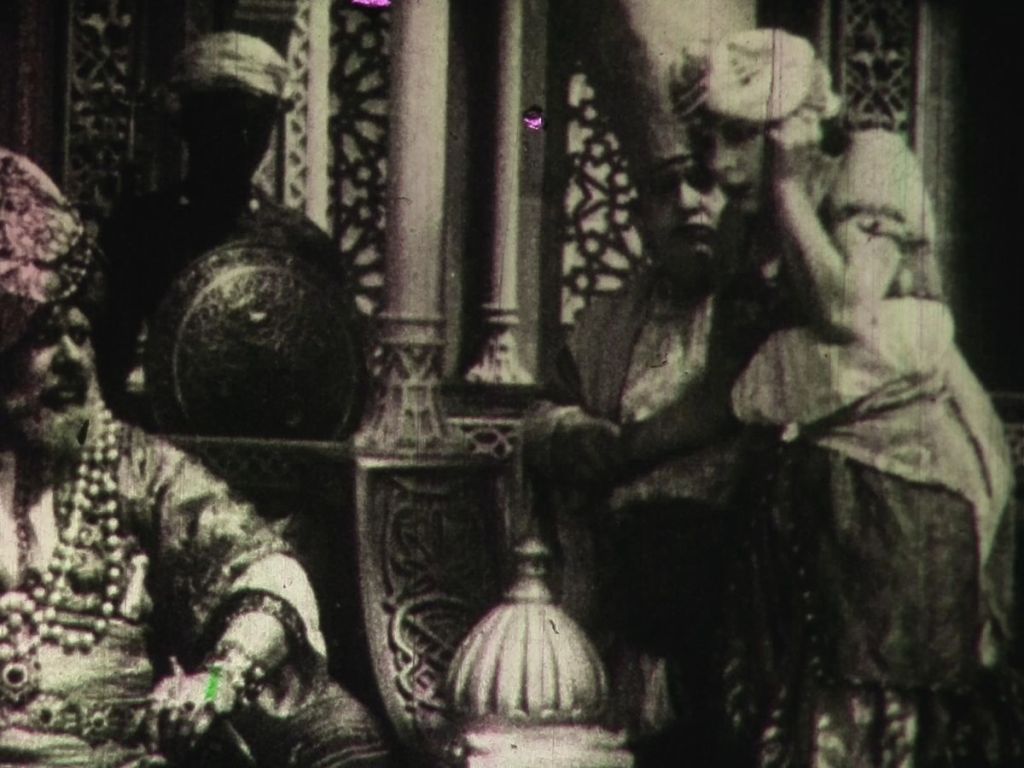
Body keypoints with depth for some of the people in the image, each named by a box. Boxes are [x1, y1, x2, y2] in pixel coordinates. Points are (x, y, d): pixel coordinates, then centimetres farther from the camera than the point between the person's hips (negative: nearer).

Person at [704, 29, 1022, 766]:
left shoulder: (873, 164, -3)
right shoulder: (763, 222, 15)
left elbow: (848, 310, -18)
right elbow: (744, 385, 15)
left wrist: (788, 188, -10)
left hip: (901, 460, -6)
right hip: (807, 478, 7)